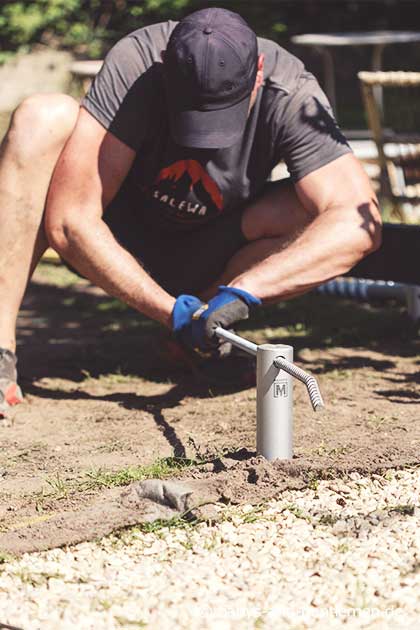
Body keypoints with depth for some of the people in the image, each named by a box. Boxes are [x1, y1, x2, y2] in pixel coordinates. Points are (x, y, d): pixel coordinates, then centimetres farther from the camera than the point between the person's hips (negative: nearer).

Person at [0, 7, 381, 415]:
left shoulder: (293, 98, -27)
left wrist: (241, 291, -47)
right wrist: (171, 311, -37)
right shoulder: (134, 64, -31)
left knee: (313, 210, -29)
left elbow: (359, 223, -37)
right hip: (115, 246, -1)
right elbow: (69, 222, -33)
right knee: (43, 119, -29)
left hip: (203, 258, 1)